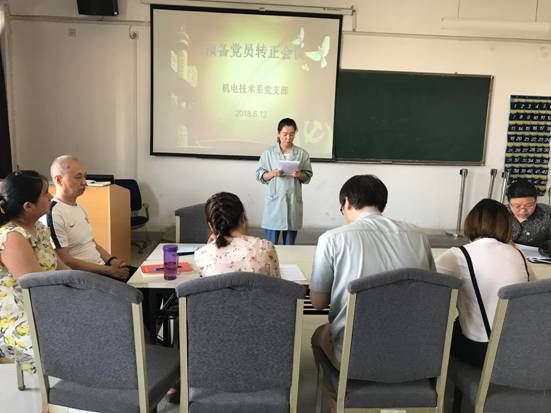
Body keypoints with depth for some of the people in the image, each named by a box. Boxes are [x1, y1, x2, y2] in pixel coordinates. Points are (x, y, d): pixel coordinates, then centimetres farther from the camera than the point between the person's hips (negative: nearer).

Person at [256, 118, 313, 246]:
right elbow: (259, 175, 3)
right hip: (274, 201, -1)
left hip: (293, 201, 1)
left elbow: (308, 176, 8)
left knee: (289, 244, 9)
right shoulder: (269, 153, 2)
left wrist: (300, 175, -13)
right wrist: (272, 173, -15)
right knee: (271, 244, 2)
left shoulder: (302, 154, 4)